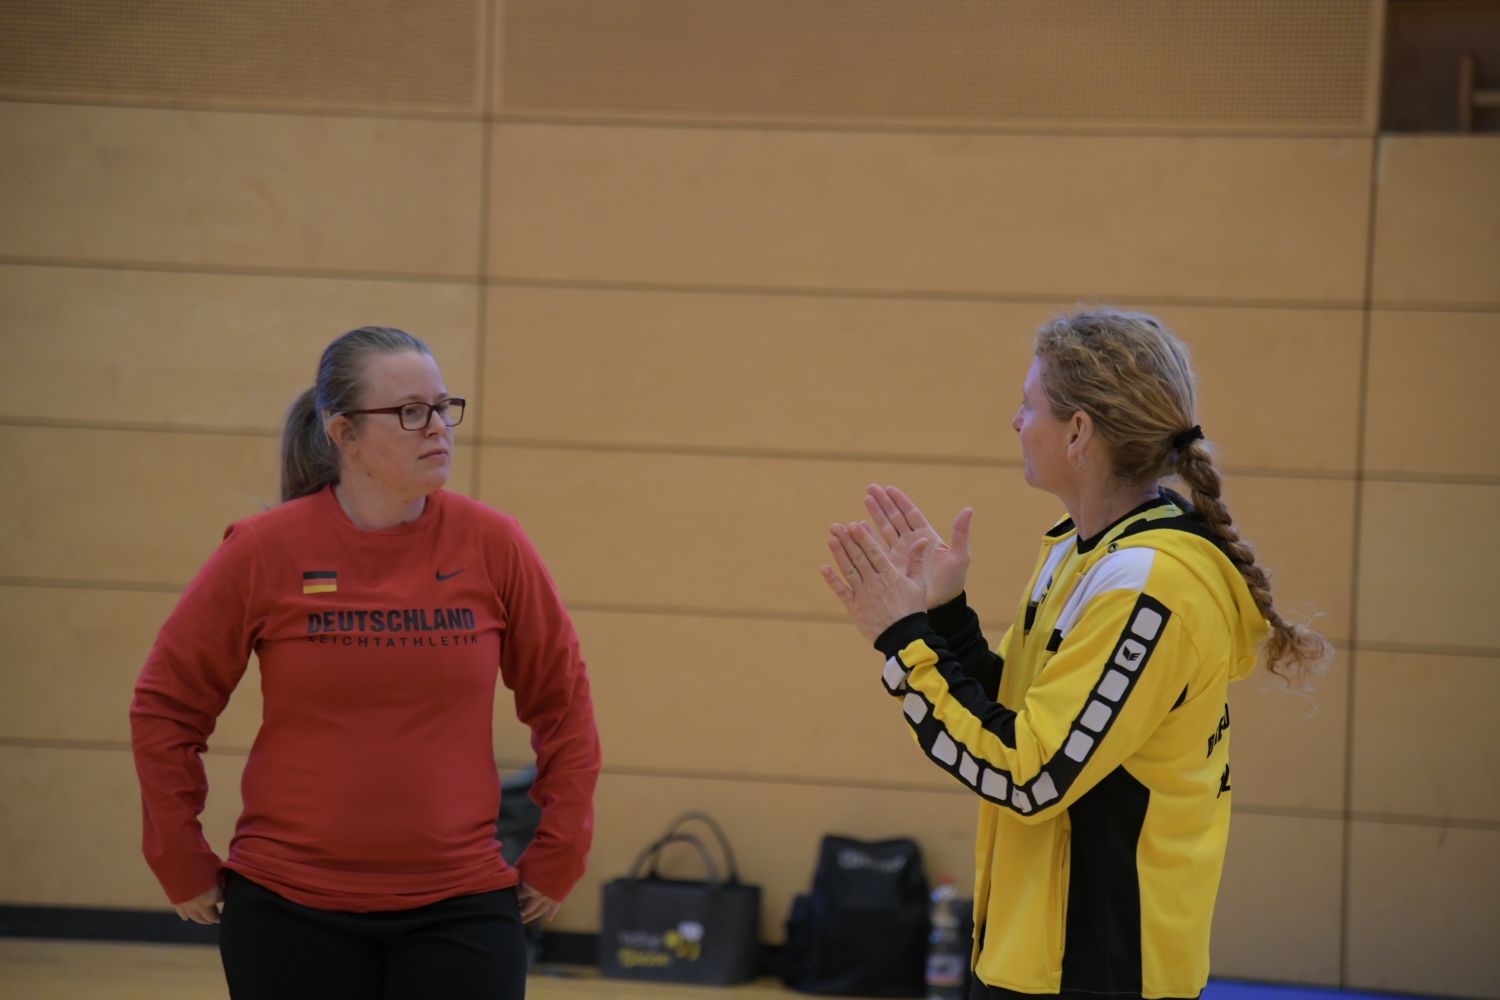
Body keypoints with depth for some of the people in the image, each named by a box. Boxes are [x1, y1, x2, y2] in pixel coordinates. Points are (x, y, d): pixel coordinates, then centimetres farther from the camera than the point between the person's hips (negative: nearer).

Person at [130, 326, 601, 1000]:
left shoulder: (490, 545, -2)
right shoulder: (263, 551, -5)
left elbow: (562, 703, 9)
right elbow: (165, 708, 4)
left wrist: (556, 858, 7)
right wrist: (184, 866, 4)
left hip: (459, 909, 1)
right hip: (291, 912, 0)